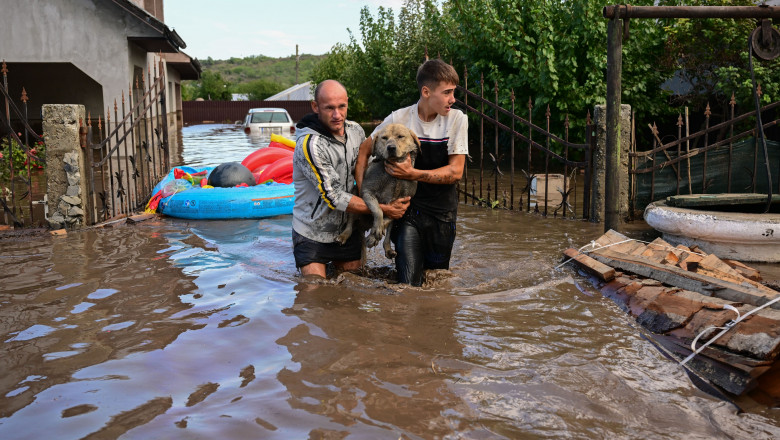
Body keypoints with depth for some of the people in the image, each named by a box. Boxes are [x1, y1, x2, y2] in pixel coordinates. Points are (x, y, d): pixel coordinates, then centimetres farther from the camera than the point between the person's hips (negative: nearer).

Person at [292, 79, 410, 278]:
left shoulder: (356, 131, -3)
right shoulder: (309, 144, -25)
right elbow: (335, 197, -25)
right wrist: (384, 209, -22)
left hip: (348, 230, 6)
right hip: (313, 235, -6)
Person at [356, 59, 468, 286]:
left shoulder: (457, 119, -8)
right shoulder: (399, 119, -8)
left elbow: (456, 171, -11)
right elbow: (363, 150, 4)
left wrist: (413, 174, -22)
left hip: (442, 212, 1)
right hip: (407, 209, -1)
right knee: (409, 284, -5)